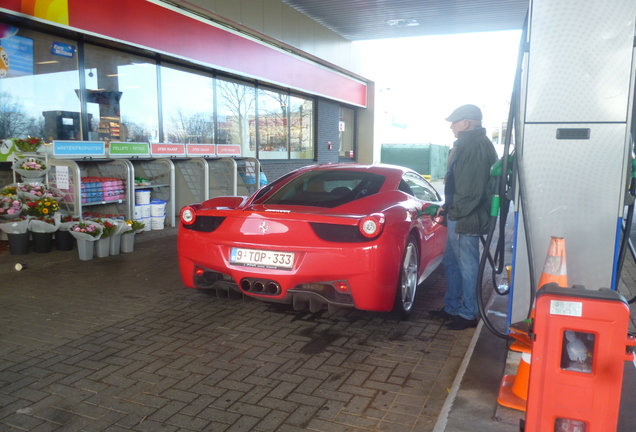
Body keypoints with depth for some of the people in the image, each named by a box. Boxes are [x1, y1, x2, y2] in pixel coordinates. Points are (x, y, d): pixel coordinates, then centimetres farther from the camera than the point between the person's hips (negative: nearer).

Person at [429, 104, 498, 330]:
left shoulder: (477, 145, -17)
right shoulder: (468, 144, 16)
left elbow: (473, 187, -24)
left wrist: (455, 211, -16)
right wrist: (448, 207, 16)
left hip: (466, 219, -11)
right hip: (458, 217, 11)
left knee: (467, 266, 1)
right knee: (451, 263, 18)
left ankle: (469, 314, 13)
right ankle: (451, 308, 30)